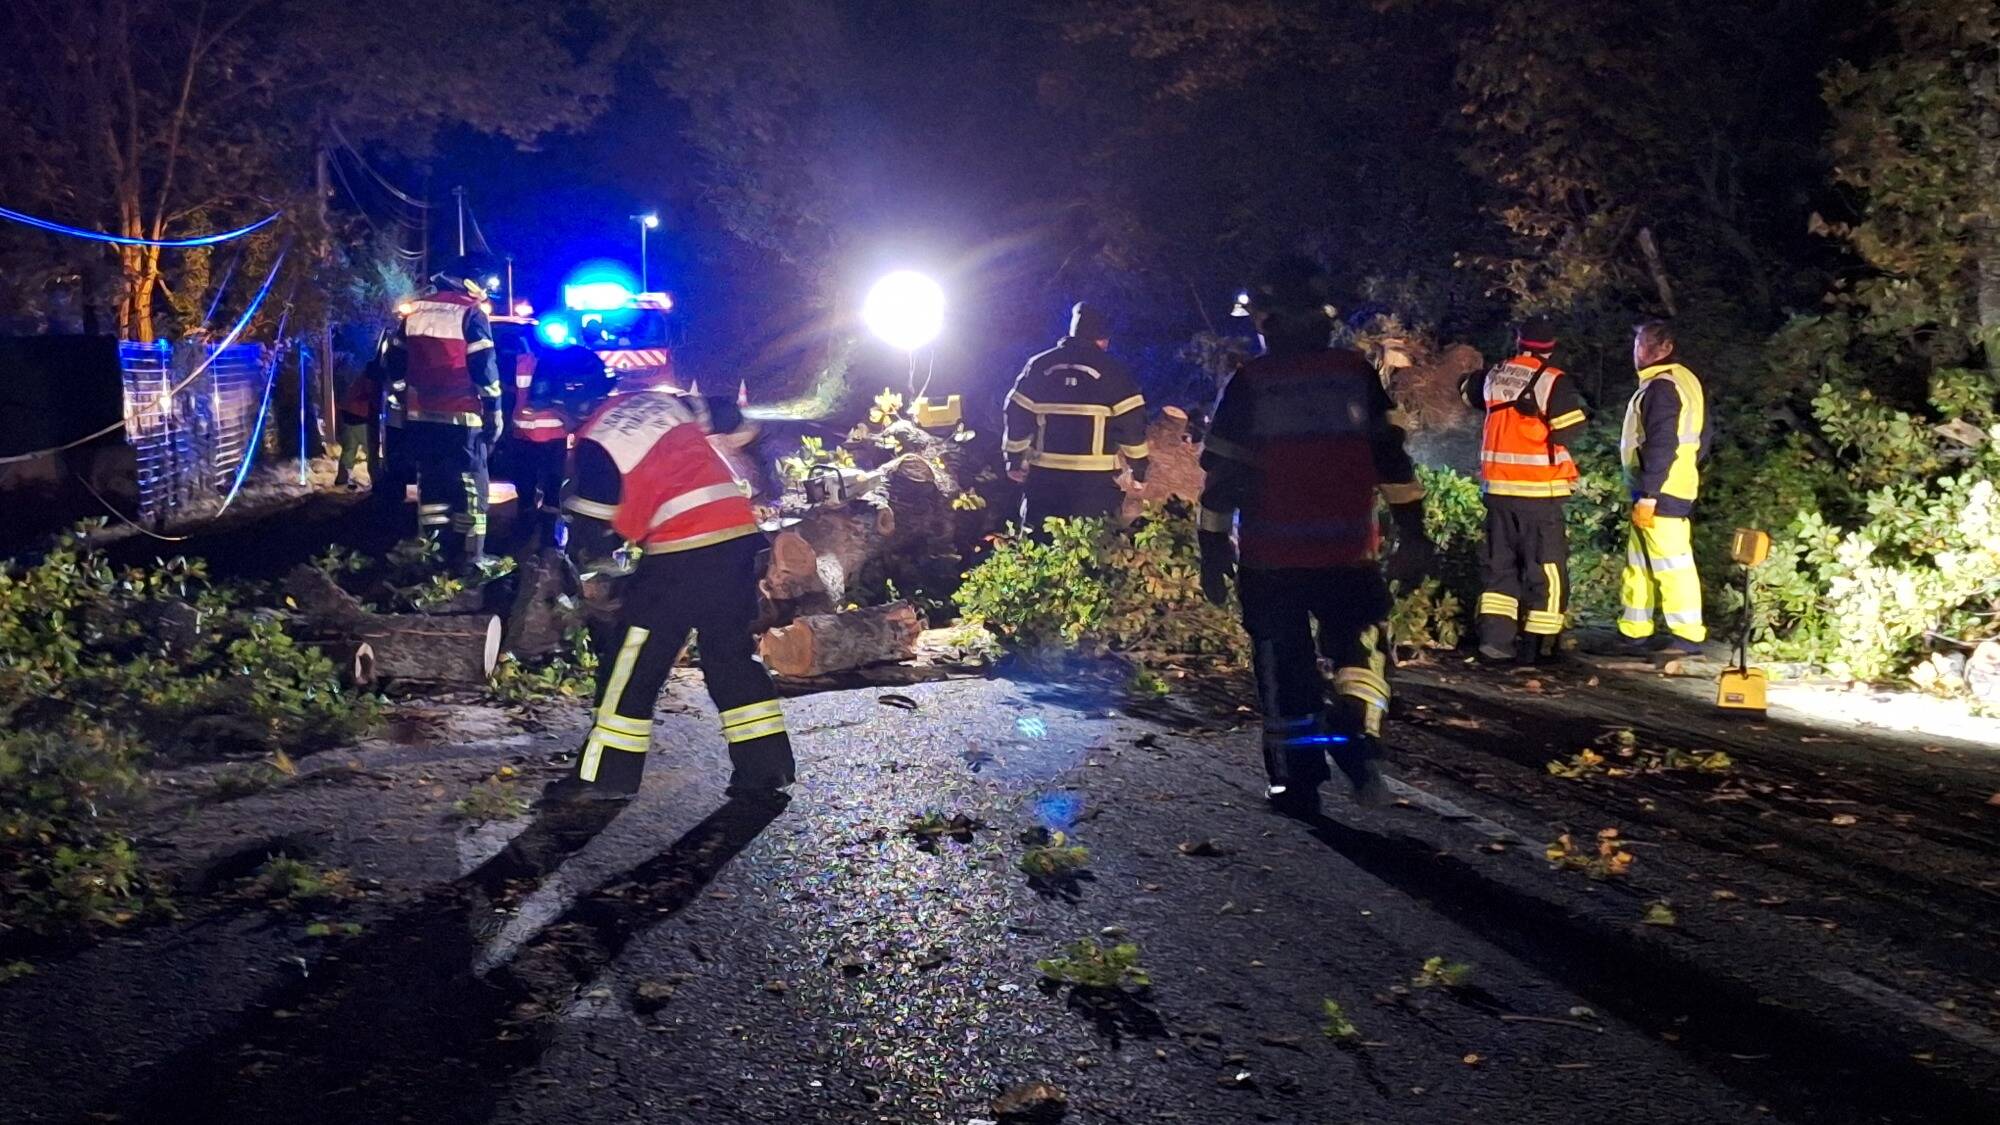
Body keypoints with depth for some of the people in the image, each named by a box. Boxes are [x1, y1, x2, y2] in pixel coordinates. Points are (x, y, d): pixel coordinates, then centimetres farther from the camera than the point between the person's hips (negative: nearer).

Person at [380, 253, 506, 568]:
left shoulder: (415, 310, 12)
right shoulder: (470, 312, -8)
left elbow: (393, 360, 15)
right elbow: (484, 368, -13)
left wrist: (405, 397, 24)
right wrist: (495, 412, -8)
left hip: (420, 416, 6)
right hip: (461, 417, -6)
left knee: (430, 482, 15)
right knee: (470, 485, 0)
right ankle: (468, 558, -2)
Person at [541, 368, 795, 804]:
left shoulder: (598, 440, -3)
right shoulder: (663, 399, 14)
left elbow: (588, 527, -3)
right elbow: (727, 417, 24)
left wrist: (600, 560, 18)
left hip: (682, 553, -7)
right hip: (740, 532, 7)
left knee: (631, 663, 5)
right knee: (733, 654, 16)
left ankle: (605, 776, 10)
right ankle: (767, 766, 16)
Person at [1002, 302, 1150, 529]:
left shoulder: (1039, 365, 8)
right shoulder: (1113, 370, -2)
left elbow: (1018, 415, 7)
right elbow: (1132, 423, -4)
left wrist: (1015, 460, 16)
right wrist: (1138, 468, 5)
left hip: (1044, 476, 3)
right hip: (1096, 480, -3)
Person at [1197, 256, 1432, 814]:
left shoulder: (1248, 383, -4)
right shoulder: (1356, 372, 1)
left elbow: (1222, 475, -3)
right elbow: (1391, 457, 2)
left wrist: (1213, 550, 5)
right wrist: (1411, 533, 8)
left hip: (1269, 559, -1)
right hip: (1348, 552, 1)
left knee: (1284, 669, 9)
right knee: (1362, 647, 15)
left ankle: (1297, 783, 11)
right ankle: (1356, 734, -11)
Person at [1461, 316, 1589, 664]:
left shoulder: (1495, 376, 7)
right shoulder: (1553, 382, -10)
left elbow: (1470, 391, 27)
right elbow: (1569, 428, -15)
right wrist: (1575, 401, 5)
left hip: (1498, 486, 5)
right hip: (1538, 490, -5)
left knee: (1499, 562, 13)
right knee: (1546, 566, 4)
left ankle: (1494, 639, 6)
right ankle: (1537, 644, 3)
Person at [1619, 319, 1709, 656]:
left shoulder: (1660, 387, -15)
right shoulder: (1685, 380, 15)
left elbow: (1661, 445, -21)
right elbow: (1701, 440, 19)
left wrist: (1648, 495, -21)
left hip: (1660, 493, -10)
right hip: (1677, 488, 10)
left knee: (1671, 562, -6)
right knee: (1640, 563, 15)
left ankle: (1688, 636, -3)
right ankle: (1634, 632, 21)